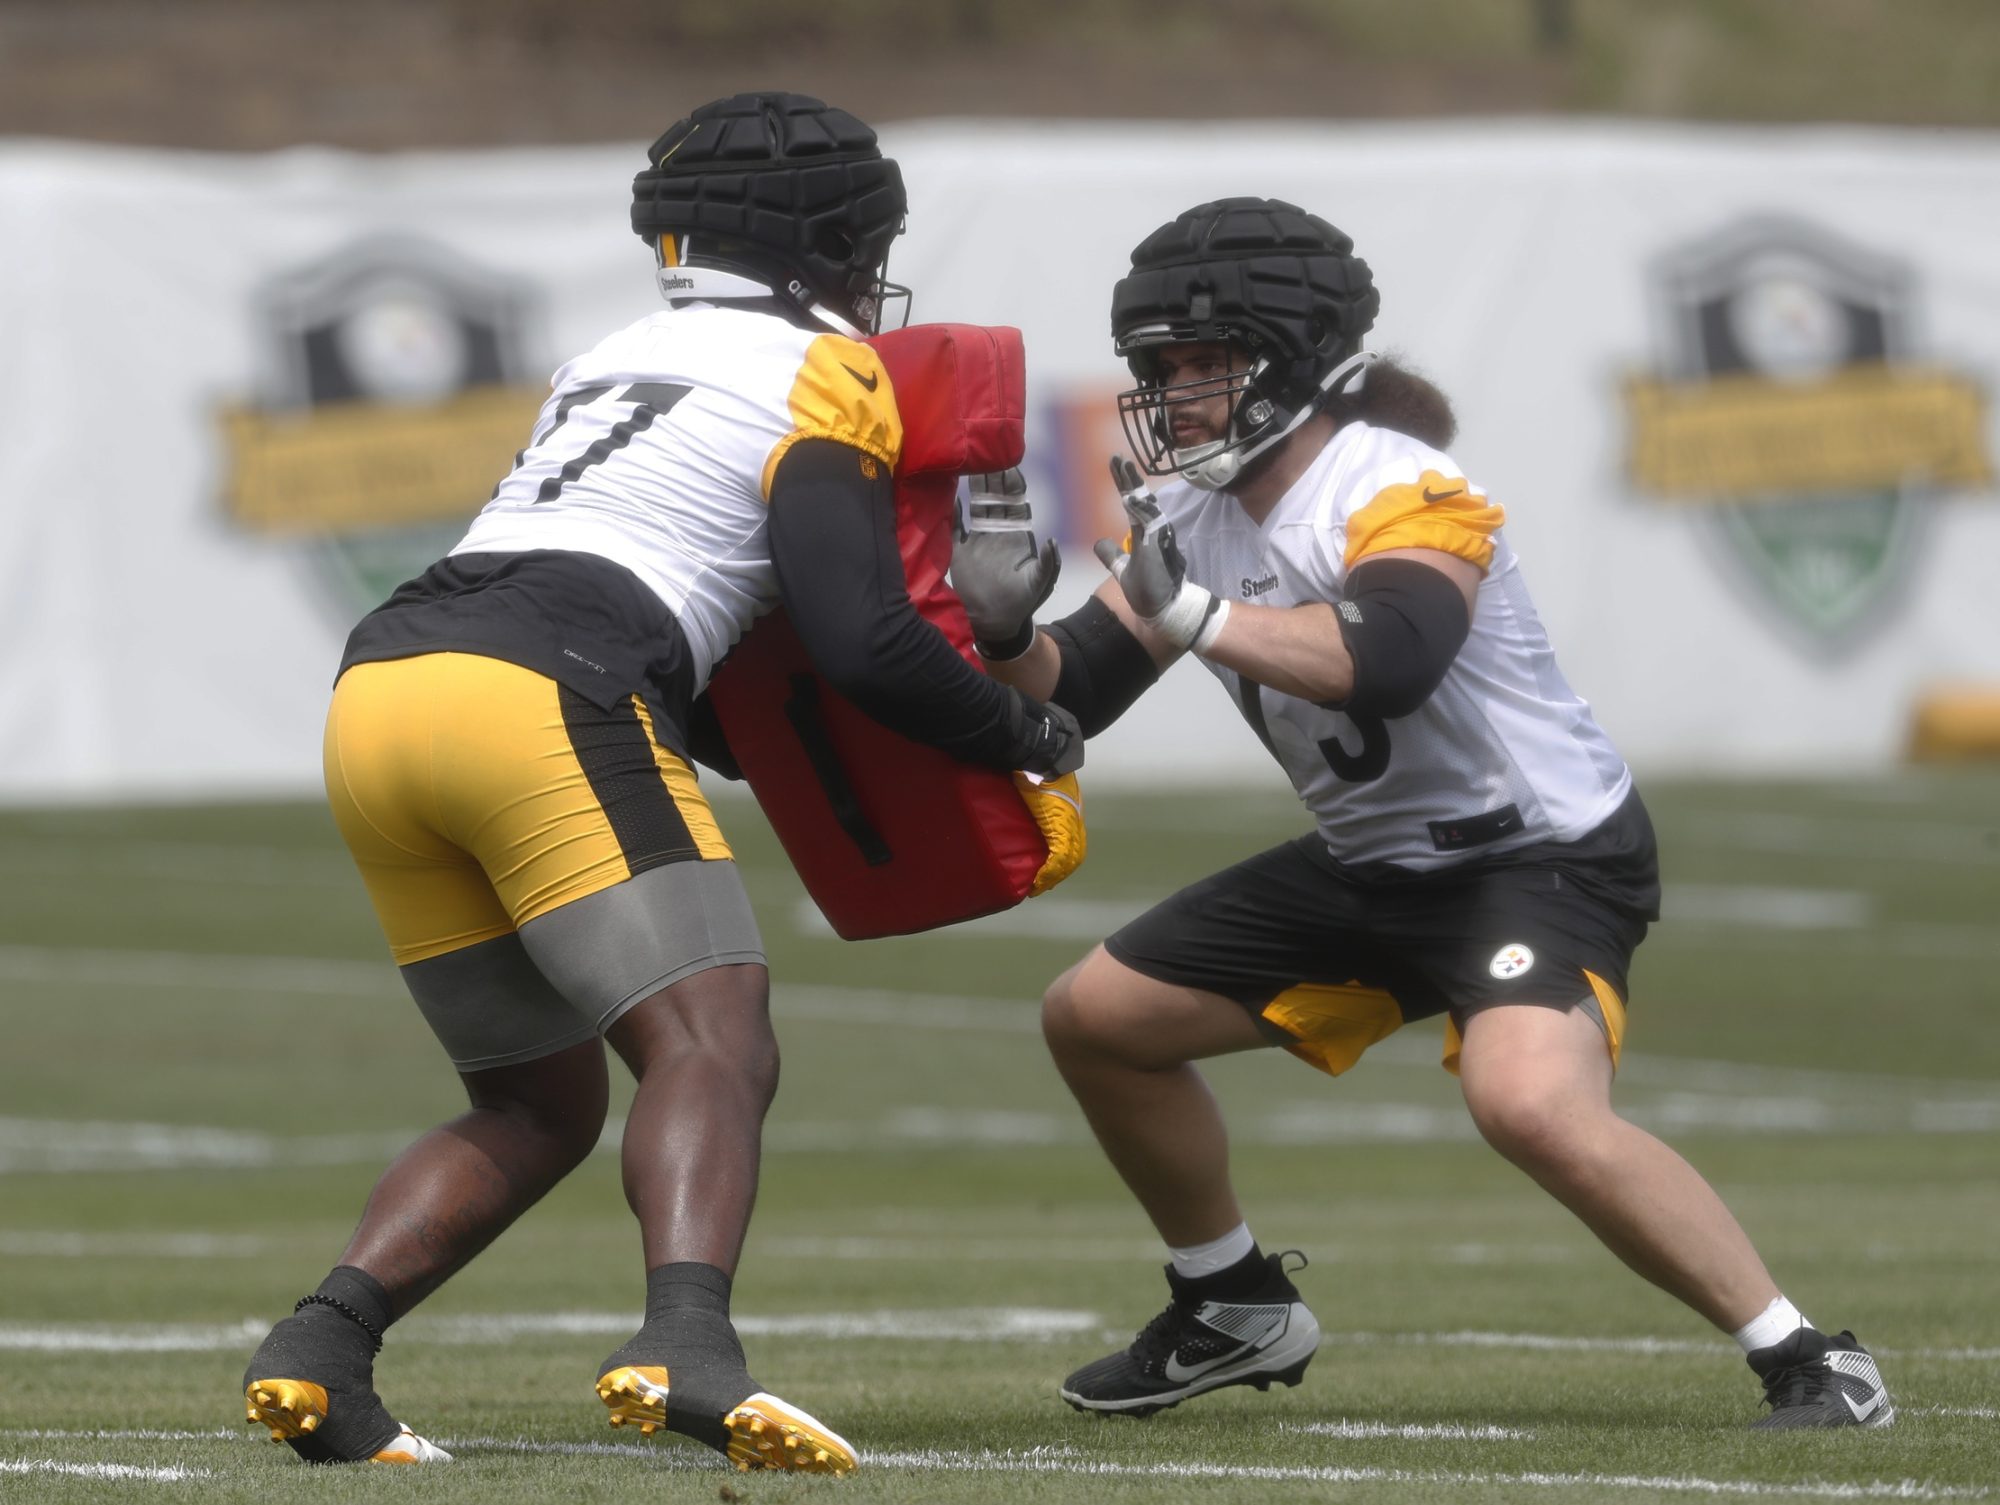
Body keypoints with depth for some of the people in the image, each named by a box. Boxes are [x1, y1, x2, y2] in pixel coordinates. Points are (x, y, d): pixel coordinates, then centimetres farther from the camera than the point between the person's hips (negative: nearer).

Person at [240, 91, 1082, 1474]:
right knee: (716, 1050, -14)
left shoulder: (618, 364, 31)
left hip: (377, 692, 8)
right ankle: (688, 1343, -41)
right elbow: (860, 642, -2)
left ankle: (320, 1346, -2)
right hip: (542, 702, -8)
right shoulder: (816, 376, 7)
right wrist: (1033, 739, 12)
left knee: (542, 1105, 17)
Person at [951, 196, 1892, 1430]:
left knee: (1531, 1103, -35)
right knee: (1097, 1017, 11)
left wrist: (1196, 615, -41)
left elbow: (1388, 666, -43)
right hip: (1372, 867, 9)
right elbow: (1072, 694, 6)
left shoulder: (1400, 494, -24)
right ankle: (1235, 1314, 29)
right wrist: (1007, 637, -15)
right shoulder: (1196, 518, 3)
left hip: (1543, 855, -9)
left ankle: (1808, 1363, -25)